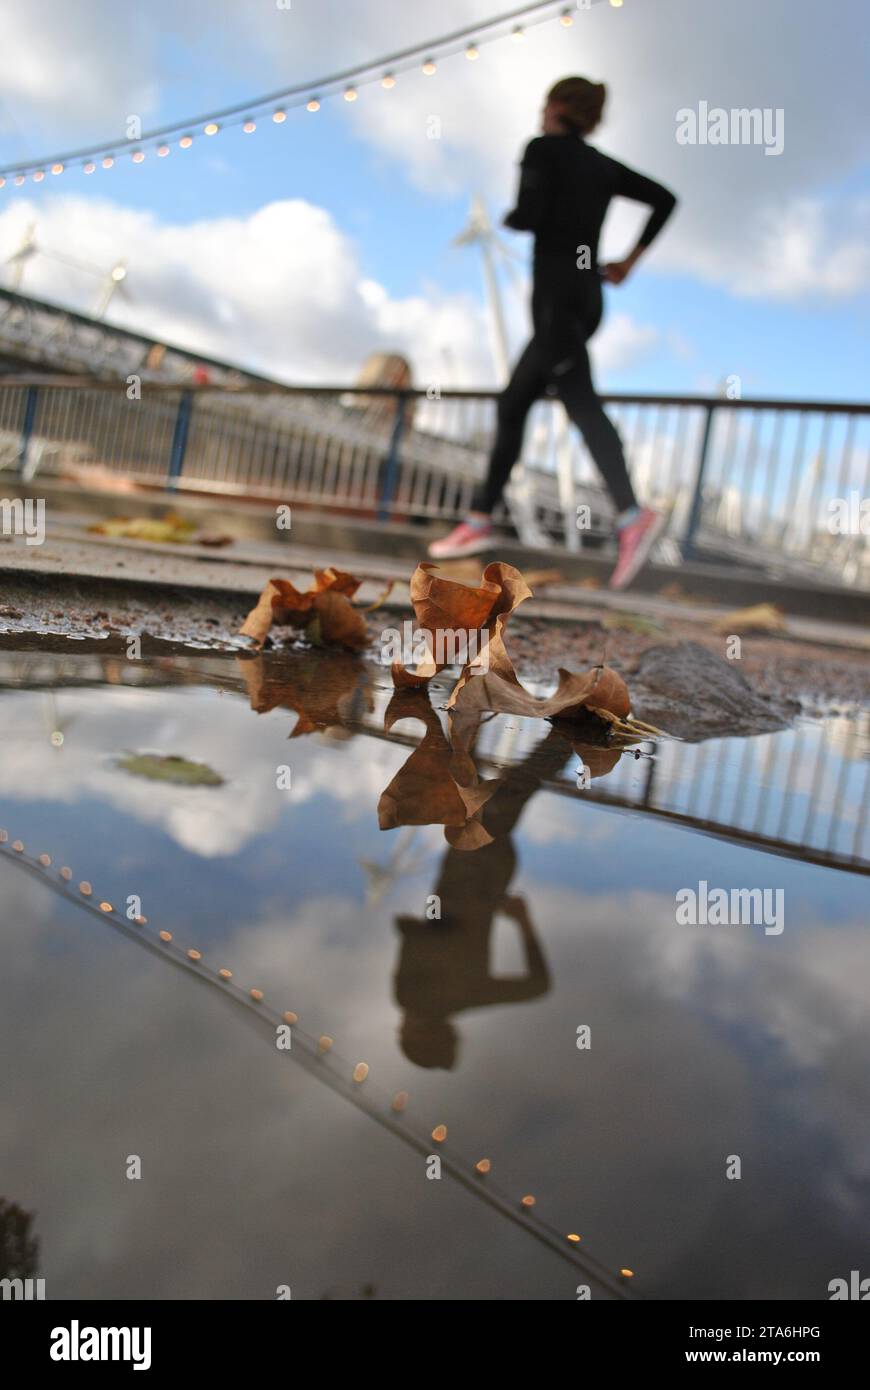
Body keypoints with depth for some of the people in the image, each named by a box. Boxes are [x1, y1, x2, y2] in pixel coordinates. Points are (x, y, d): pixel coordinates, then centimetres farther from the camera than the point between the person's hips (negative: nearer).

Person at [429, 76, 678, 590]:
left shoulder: (544, 149, 1)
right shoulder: (604, 166, 21)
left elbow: (530, 216, -13)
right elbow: (665, 199, 20)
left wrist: (506, 219, 10)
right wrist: (631, 260, 16)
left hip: (557, 294, -8)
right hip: (588, 297, 8)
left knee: (582, 403, -24)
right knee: (513, 404, 9)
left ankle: (633, 514, -40)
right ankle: (480, 519, 9)